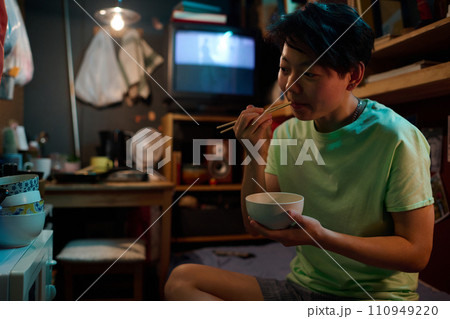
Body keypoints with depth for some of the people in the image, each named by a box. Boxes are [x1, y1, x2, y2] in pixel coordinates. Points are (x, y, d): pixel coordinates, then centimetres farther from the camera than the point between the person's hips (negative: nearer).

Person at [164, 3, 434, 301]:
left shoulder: (396, 139, -15)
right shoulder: (287, 133, 0)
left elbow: (417, 252, -12)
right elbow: (256, 225, 2)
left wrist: (321, 236, -25)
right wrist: (256, 156, -13)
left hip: (376, 295, -5)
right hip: (302, 286, 6)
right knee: (183, 280, -12)